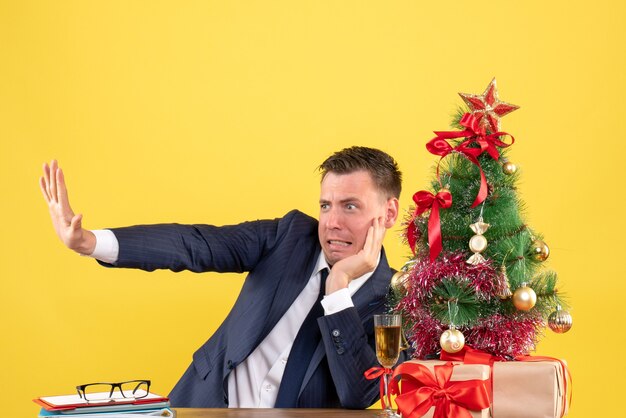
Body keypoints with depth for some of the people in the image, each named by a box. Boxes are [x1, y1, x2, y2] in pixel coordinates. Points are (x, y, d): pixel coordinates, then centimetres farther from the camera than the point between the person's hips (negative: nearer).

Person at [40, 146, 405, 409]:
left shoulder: (395, 303, -6)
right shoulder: (290, 235, 1)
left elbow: (358, 396, -17)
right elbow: (195, 245, -8)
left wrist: (339, 286, -21)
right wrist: (87, 241, -20)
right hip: (209, 402, 4)